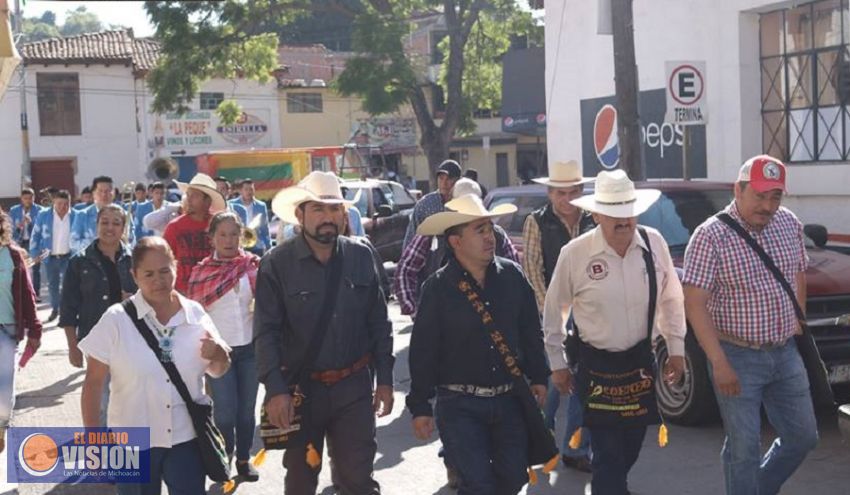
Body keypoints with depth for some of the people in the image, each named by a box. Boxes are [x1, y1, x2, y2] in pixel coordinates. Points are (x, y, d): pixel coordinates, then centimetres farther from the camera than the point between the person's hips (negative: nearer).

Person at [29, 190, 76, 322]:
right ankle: (55, 309, 31)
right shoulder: (43, 215, -6)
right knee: (52, 285, 16)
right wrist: (34, 254, -2)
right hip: (50, 257, 2)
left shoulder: (76, 216, -9)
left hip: (68, 256, -2)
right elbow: (36, 235, 1)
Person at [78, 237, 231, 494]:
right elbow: (93, 381, -6)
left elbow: (217, 370, 11)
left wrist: (218, 355, -12)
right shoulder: (116, 320, -9)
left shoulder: (195, 314, -1)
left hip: (187, 438, 2)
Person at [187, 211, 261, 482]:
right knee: (225, 411, -4)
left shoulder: (253, 264, 0)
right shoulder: (201, 271, -2)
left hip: (250, 348, 1)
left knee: (246, 409, 9)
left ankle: (244, 460, 24)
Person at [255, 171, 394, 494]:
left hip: (354, 387, 1)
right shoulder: (276, 264, -8)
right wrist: (275, 390, -18)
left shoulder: (361, 256, 1)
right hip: (299, 389, -1)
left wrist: (385, 379, 3)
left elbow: (378, 323, 5)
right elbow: (266, 333, -10)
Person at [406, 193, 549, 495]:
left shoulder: (512, 275, -1)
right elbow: (423, 351, -7)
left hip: (510, 399, 4)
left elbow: (530, 331, 9)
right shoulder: (437, 288, -11)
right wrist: (420, 407, -5)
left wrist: (537, 378, 10)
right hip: (459, 404, -4)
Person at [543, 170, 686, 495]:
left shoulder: (654, 242, -6)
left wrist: (676, 349, 6)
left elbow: (671, 299, 6)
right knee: (608, 454, -3)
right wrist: (557, 363, 3)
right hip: (596, 366, -4)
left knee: (631, 447, 19)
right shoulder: (574, 253, -14)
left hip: (641, 360, 4)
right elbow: (554, 312, -2)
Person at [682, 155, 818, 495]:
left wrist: (798, 323, 13)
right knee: (744, 447, 0)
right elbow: (694, 304, -18)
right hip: (738, 357, -6)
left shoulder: (789, 224, 3)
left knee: (803, 437, 15)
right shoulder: (710, 236, -16)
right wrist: (719, 363, -21)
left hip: (785, 353, 6)